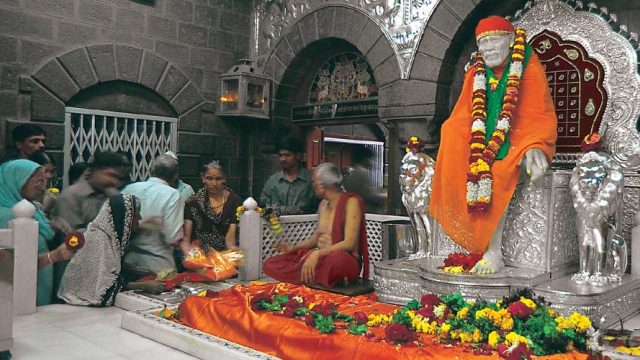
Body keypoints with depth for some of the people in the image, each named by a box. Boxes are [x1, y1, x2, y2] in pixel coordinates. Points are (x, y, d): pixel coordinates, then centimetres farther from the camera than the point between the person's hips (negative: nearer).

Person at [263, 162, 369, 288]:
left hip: (344, 260, -7)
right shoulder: (324, 203, 11)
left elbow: (349, 243, -20)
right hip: (320, 258, 7)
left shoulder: (351, 202, -11)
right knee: (270, 264, -4)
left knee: (337, 259, -44)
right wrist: (293, 248, 9)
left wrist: (318, 253, -26)